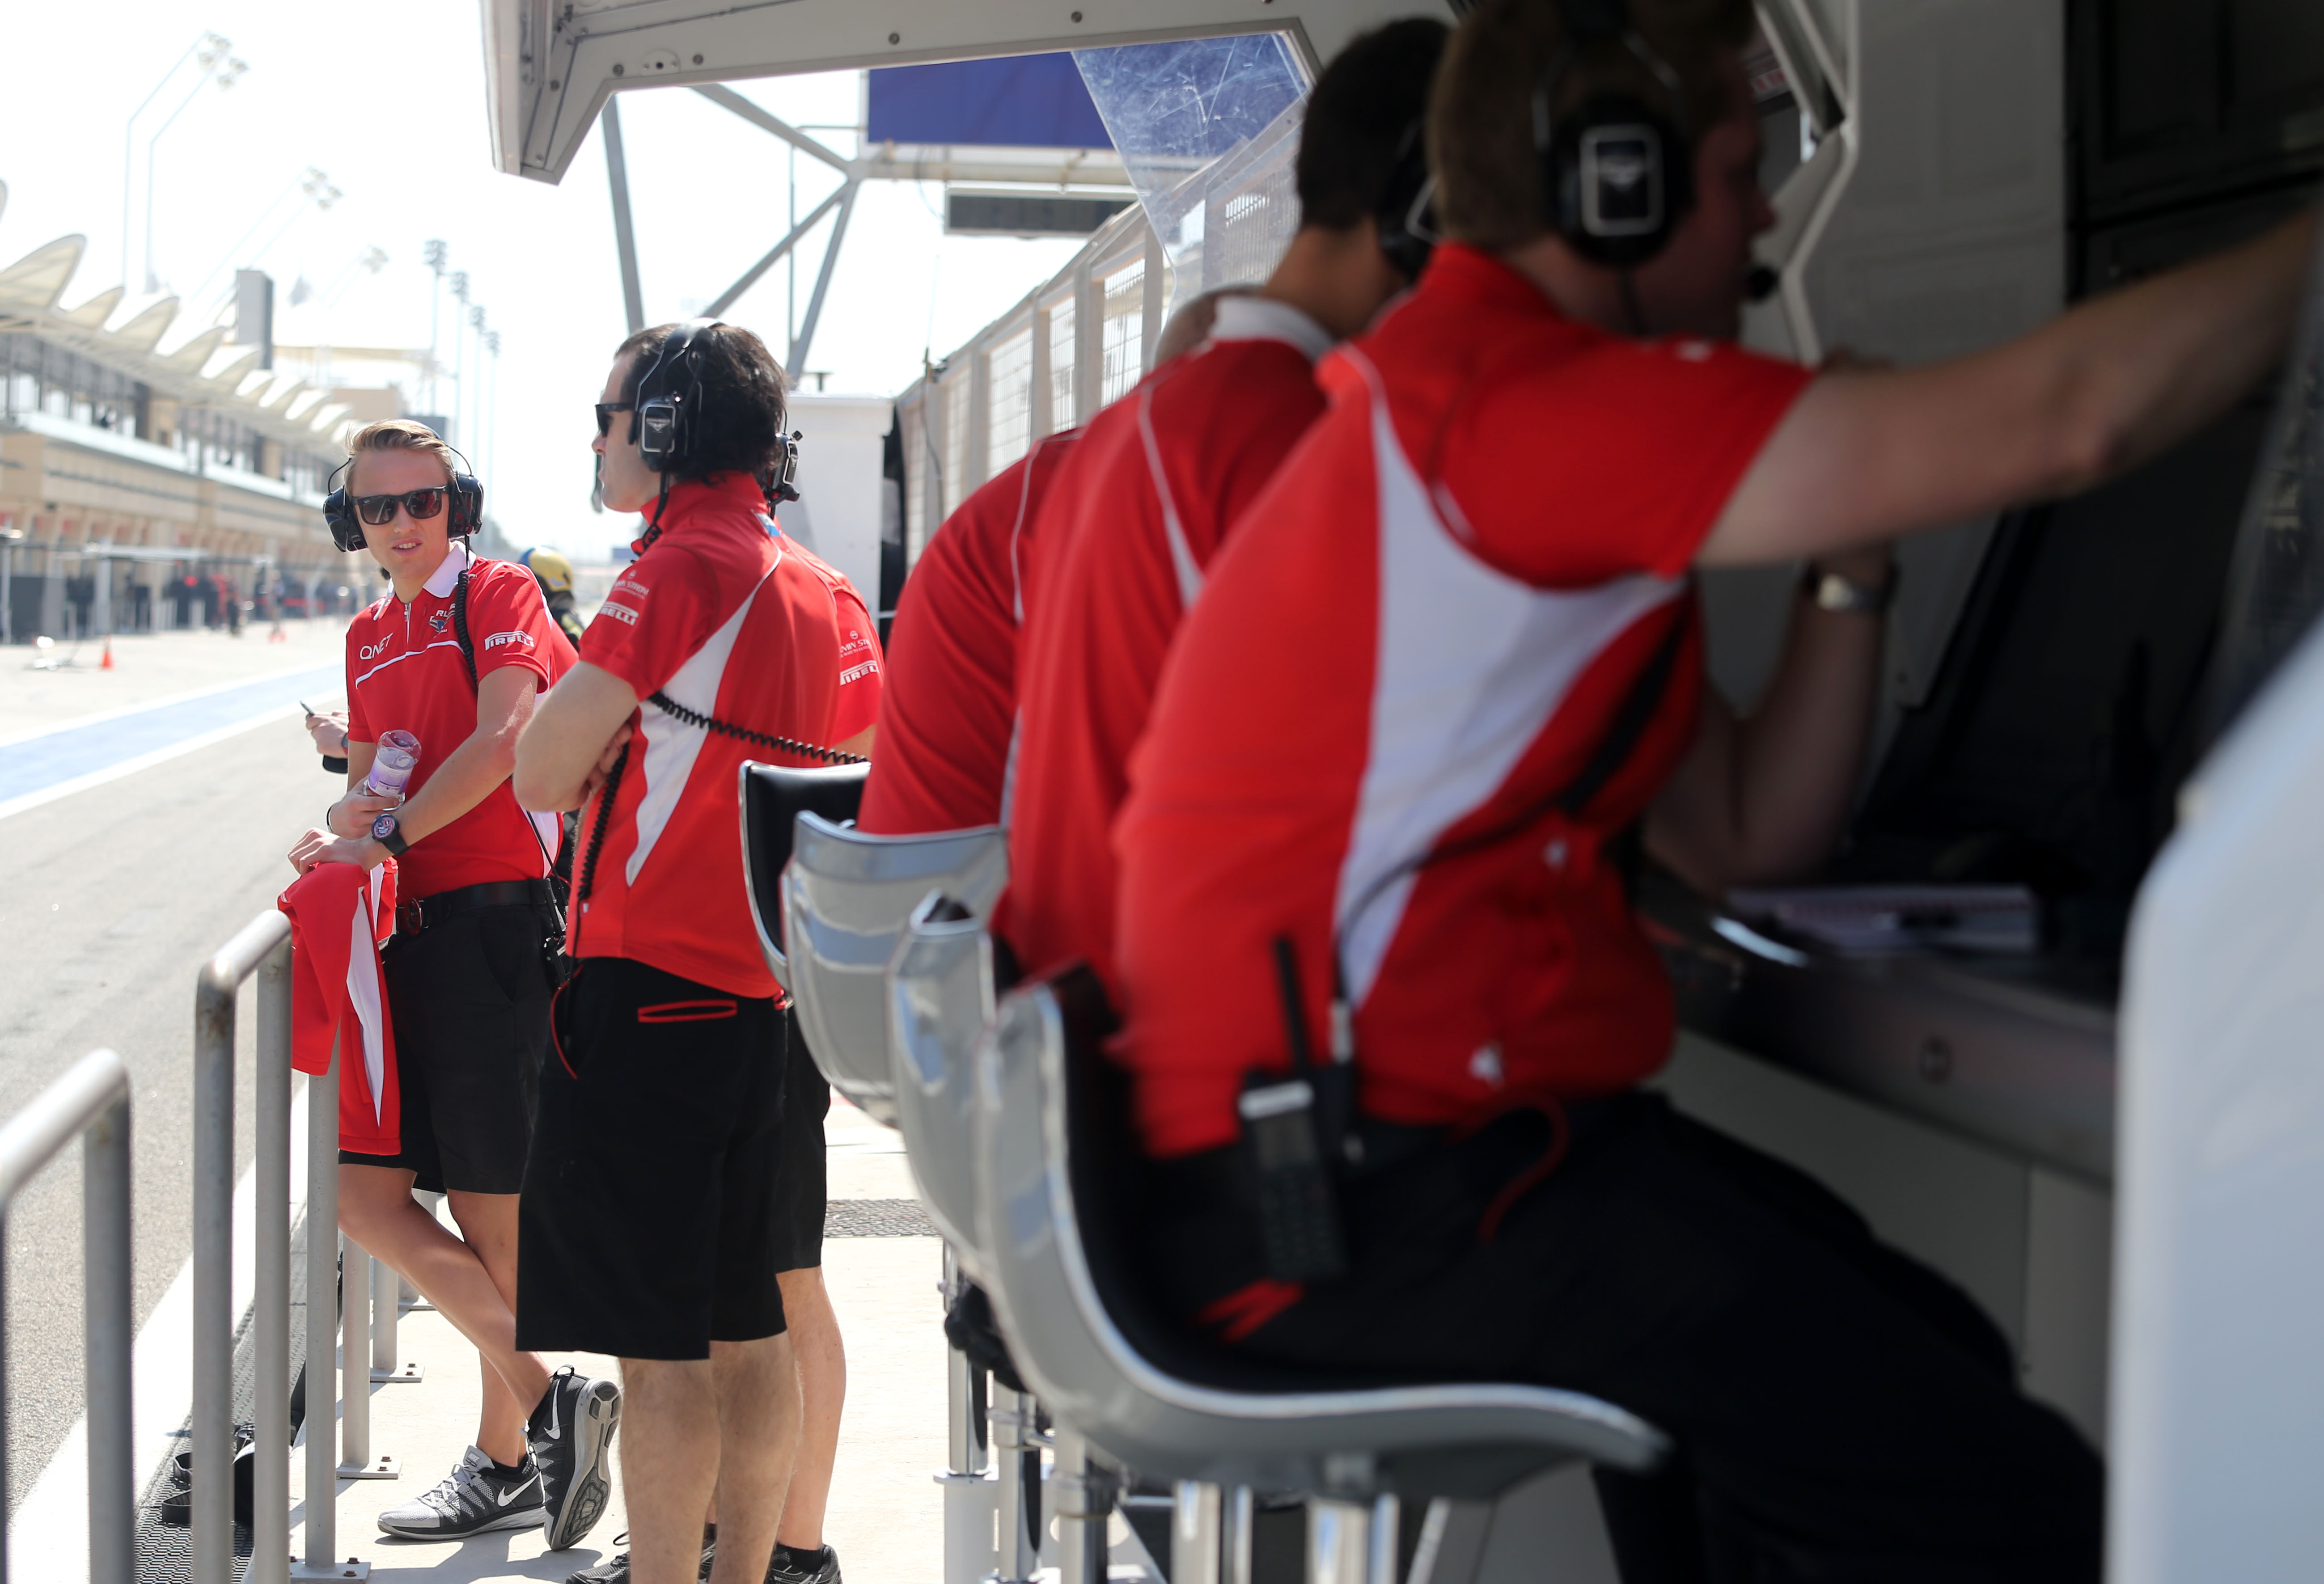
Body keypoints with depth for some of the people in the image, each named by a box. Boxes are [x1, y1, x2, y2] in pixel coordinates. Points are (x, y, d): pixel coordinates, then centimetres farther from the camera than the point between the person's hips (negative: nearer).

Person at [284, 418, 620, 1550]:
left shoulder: (500, 595, -4)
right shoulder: (368, 638, 19)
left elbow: (503, 740, -17)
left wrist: (388, 835, -19)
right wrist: (350, 809, 2)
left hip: (494, 921, -8)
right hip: (407, 932, 8)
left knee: (494, 1212, -2)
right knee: (365, 1194, 2)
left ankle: (506, 1459, 10)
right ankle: (547, 1404, 8)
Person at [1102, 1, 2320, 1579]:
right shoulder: (1515, 394, -16)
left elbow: (1749, 832, 18)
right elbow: (2053, 419, -22)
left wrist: (1852, 555, 7)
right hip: (1370, 1196, -11)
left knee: (1936, 1367, 17)